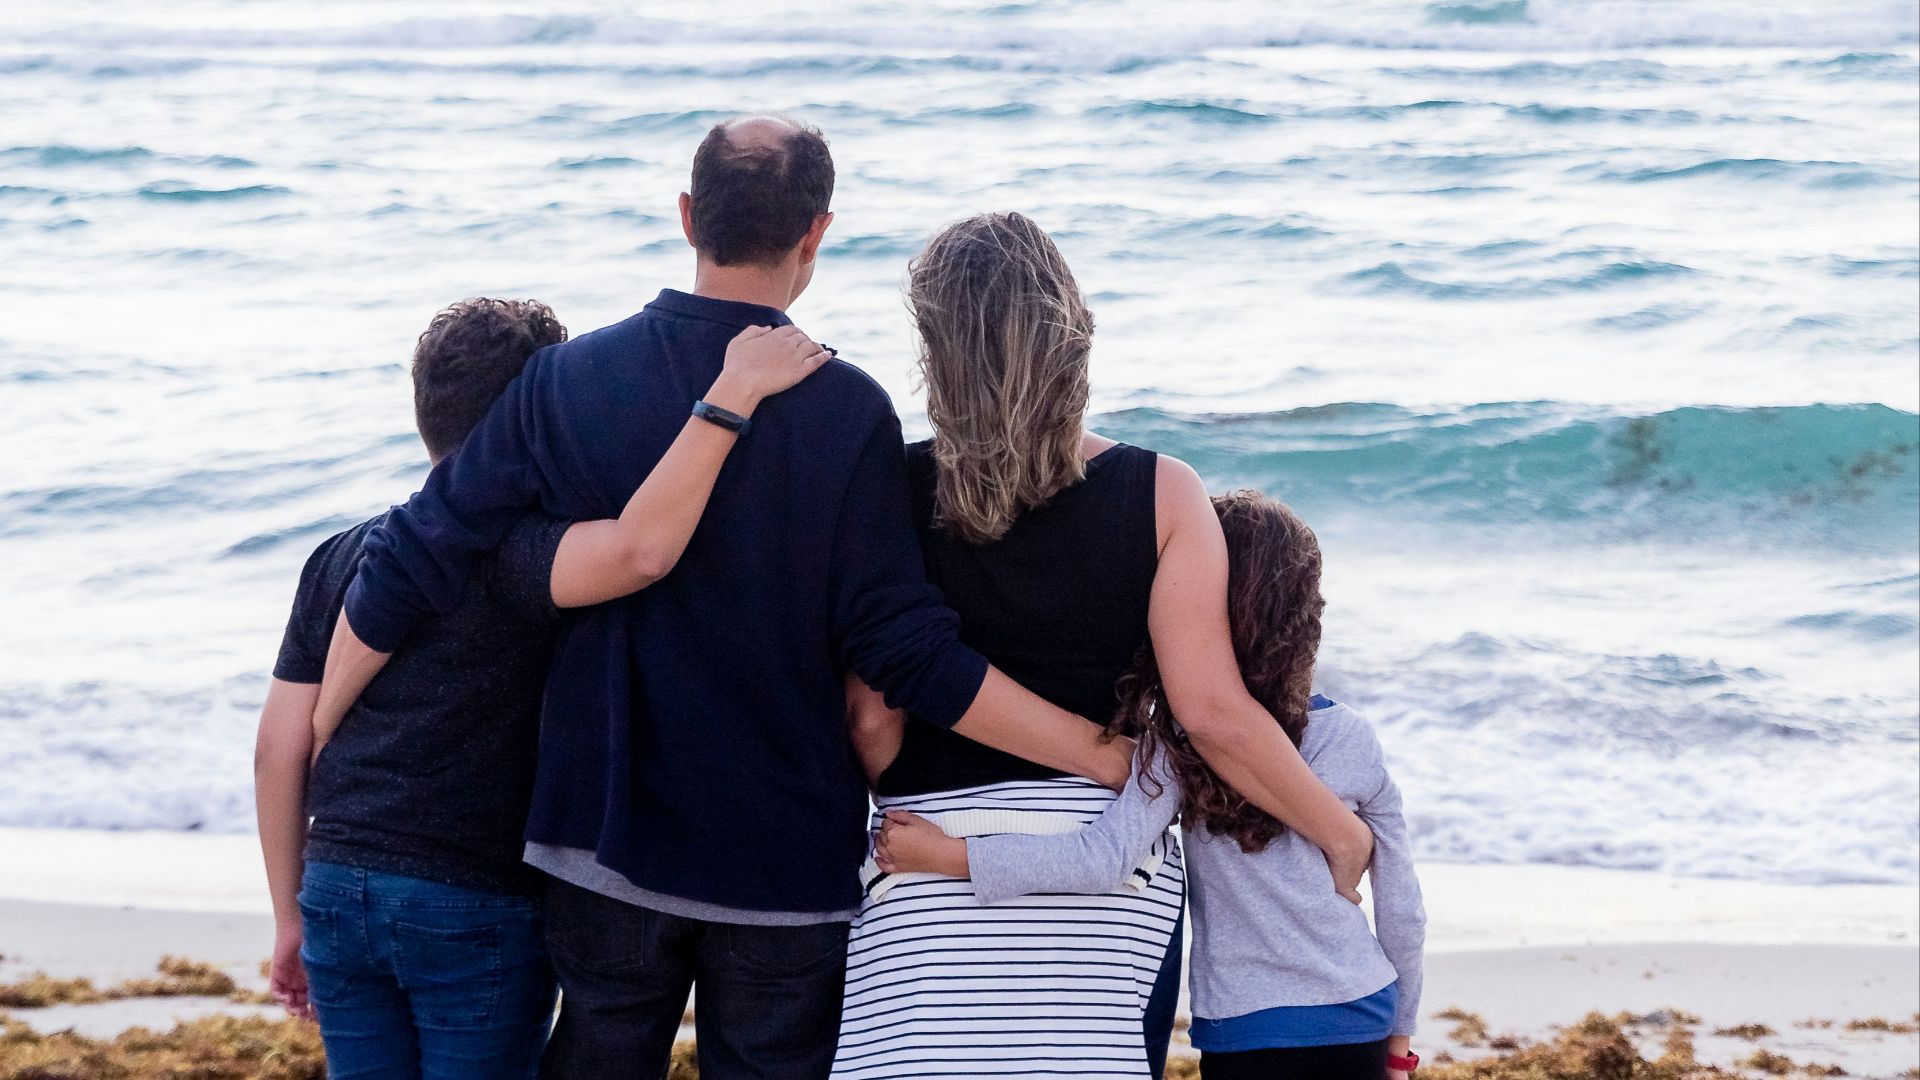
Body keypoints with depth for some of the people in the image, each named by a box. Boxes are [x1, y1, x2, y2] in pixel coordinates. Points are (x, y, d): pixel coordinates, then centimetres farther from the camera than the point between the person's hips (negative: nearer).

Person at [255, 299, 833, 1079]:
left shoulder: (338, 559, 8)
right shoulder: (510, 553, -13)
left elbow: (278, 751, 8)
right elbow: (640, 552, -34)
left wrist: (290, 916, 16)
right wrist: (733, 394, -29)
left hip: (339, 893, 6)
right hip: (477, 906, -6)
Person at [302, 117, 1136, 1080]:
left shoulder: (568, 380, -4)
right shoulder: (845, 411, -12)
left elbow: (406, 571, -2)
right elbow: (905, 653, -15)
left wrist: (309, 757, 11)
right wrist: (1107, 756, -9)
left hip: (603, 845, 2)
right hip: (787, 857, -2)